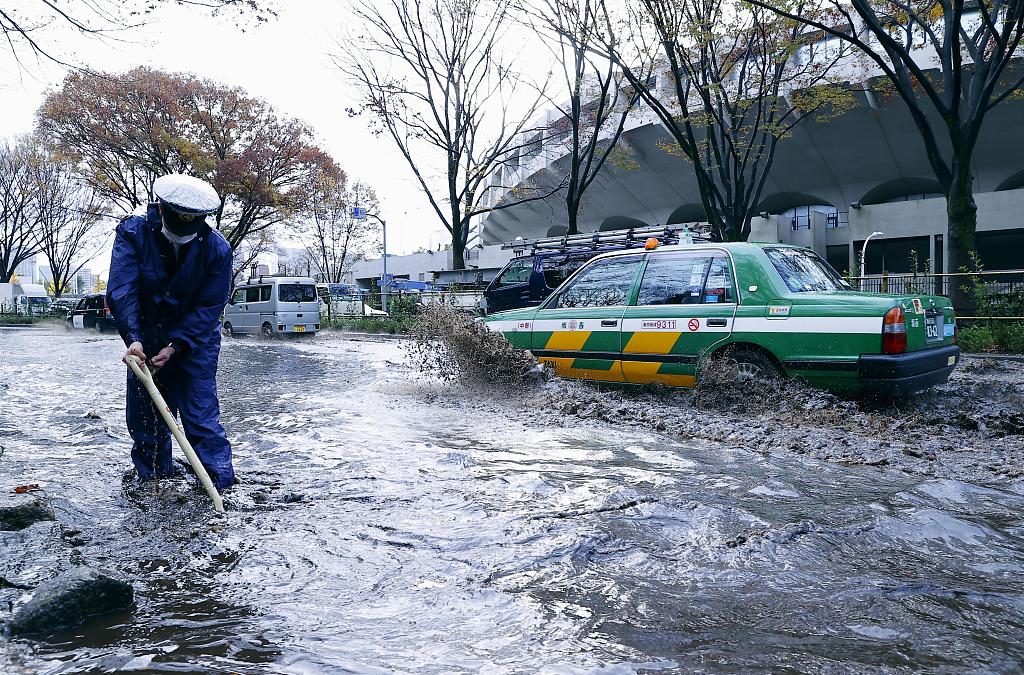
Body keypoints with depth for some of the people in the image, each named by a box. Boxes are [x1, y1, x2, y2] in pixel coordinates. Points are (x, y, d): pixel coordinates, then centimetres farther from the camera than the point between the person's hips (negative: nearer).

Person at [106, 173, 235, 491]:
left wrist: (174, 347, -23)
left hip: (195, 338, -3)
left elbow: (209, 306, -15)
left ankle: (219, 484, -3)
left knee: (200, 412, -8)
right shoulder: (133, 233, -14)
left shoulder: (217, 248, -17)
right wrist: (134, 339, -35)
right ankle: (154, 477, 25)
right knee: (143, 414, 9)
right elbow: (121, 289, -23)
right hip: (146, 337, 3)